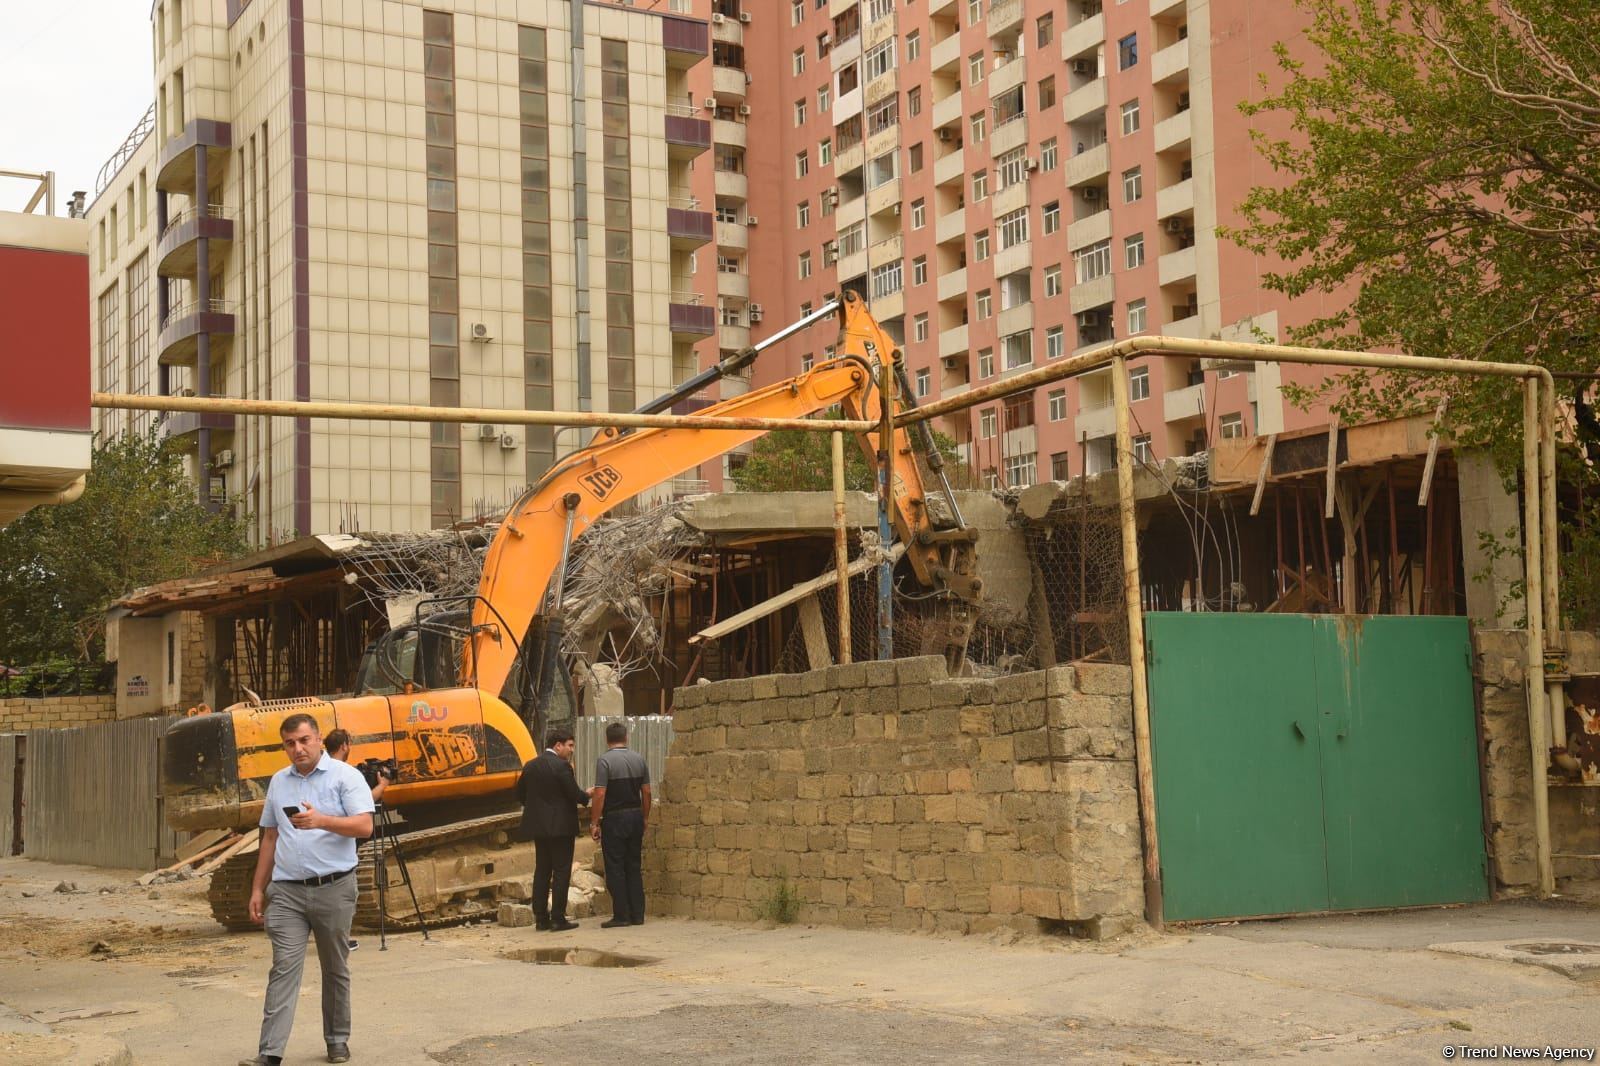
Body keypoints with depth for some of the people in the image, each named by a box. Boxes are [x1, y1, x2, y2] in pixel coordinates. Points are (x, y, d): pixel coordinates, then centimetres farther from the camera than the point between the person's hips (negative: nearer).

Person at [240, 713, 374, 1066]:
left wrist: (322, 820, -30)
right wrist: (258, 889, 14)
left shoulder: (345, 776, -4)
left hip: (333, 888, -3)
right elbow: (270, 838, 18)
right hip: (286, 891, 3)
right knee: (284, 967, -6)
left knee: (335, 969, 9)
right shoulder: (279, 782, 13)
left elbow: (364, 825, -15)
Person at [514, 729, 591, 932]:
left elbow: (520, 792, 13)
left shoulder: (530, 765, 7)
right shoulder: (561, 766, -15)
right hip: (561, 826, -7)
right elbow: (575, 794, -16)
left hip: (538, 826, 7)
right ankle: (558, 918, -4)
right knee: (561, 871, -2)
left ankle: (541, 918, 12)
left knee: (542, 871, 12)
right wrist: (587, 795, 5)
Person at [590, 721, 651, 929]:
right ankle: (637, 914, 10)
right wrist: (645, 818, 16)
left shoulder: (605, 760, -10)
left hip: (614, 818, -5)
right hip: (635, 816, 5)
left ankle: (621, 915, -1)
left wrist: (595, 822, -9)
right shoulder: (639, 759, 5)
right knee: (634, 867, 10)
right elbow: (646, 792, 7)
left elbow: (600, 794, -14)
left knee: (615, 869, 0)